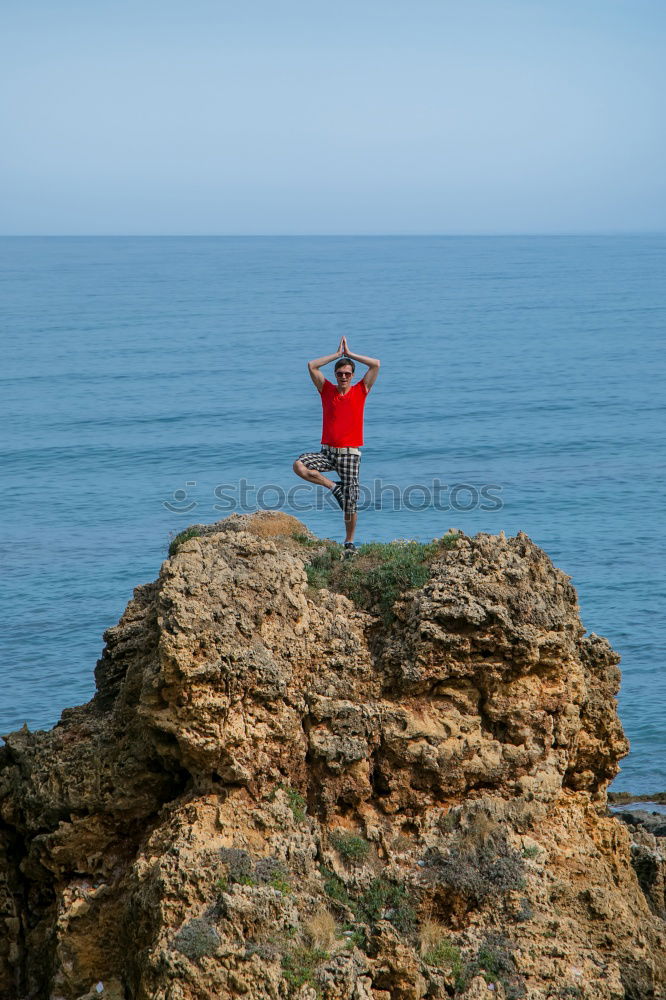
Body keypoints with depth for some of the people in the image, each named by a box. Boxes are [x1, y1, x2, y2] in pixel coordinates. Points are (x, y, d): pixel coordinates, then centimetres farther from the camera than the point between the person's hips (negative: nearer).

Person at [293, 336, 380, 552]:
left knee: (350, 502, -3)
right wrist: (337, 354, 4)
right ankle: (333, 487, -7)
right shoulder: (327, 390, 8)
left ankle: (349, 541, 14)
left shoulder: (360, 391, 4)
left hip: (350, 453, -2)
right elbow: (312, 366, 0)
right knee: (299, 465, -25)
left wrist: (349, 354, 3)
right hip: (328, 451, 2)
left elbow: (376, 364, -3)